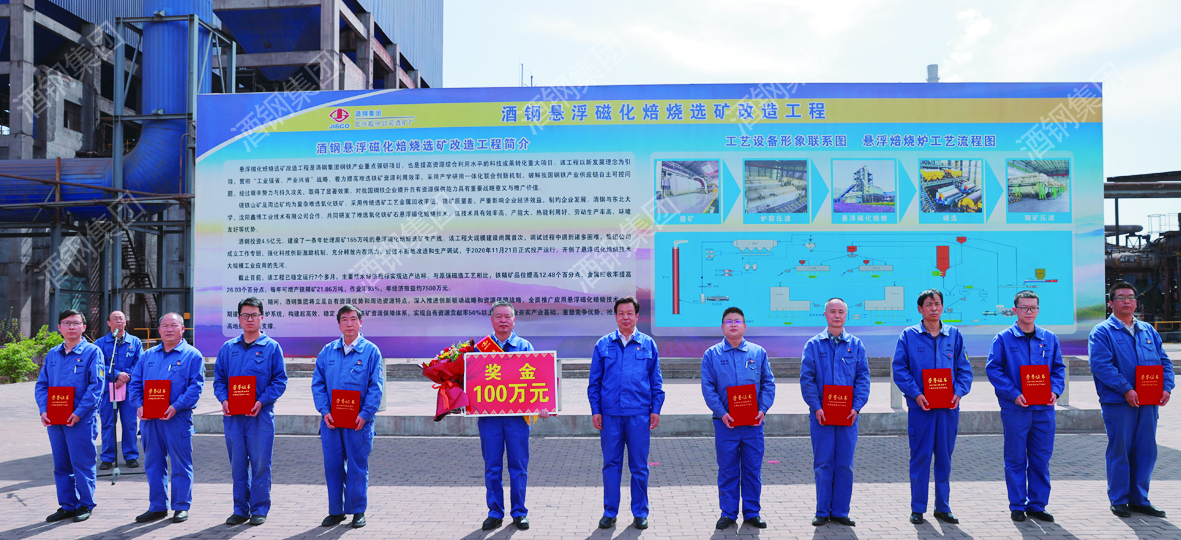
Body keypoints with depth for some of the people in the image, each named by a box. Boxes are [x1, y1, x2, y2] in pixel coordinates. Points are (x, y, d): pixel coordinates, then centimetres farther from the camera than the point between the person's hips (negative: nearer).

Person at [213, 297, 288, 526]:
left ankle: (259, 509, 11)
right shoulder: (228, 348, 11)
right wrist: (224, 400, -6)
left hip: (260, 415, -3)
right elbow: (219, 379, 12)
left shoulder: (271, 347, 0)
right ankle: (240, 509, 19)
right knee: (237, 464, 9)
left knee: (260, 463, 0)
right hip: (233, 415, 3)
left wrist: (262, 401, -14)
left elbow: (280, 381, -2)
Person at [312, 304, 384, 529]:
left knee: (357, 466, 3)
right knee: (332, 465, 8)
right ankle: (336, 511, 20)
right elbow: (318, 383, 7)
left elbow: (376, 386, -5)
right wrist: (324, 411, -5)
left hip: (359, 421, -3)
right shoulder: (327, 351, 8)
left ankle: (357, 511, 15)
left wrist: (365, 414, -14)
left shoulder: (371, 351, -1)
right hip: (331, 420, 3)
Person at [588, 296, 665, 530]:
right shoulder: (603, 345, 6)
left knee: (639, 465, 6)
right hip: (610, 414, 0)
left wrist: (656, 409, 1)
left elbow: (656, 381, 8)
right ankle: (609, 512, 17)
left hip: (639, 414, 0)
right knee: (611, 464, 7)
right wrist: (595, 410, 1)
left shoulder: (648, 344, 6)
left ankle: (640, 513, 18)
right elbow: (594, 382, 7)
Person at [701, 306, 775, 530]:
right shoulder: (711, 355, 3)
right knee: (727, 470, 5)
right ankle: (728, 513, 16)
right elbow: (708, 387, -2)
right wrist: (721, 412, -13)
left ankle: (752, 512, 19)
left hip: (754, 422, 1)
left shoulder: (758, 352, 7)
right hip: (726, 422, -1)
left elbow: (768, 383, 6)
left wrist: (763, 409, -8)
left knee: (753, 469, 7)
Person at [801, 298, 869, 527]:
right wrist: (816, 407, -11)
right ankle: (822, 512, 11)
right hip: (821, 414, -1)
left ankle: (840, 512, 15)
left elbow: (863, 378, 4)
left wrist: (856, 407, -9)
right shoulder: (813, 345, 4)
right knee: (823, 463, 2)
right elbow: (806, 379, -1)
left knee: (845, 464, 5)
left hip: (848, 415, 1)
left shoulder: (856, 345, 8)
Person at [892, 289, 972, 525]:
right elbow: (900, 369, -3)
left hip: (949, 407, 3)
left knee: (945, 457, 9)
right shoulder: (908, 336, 1)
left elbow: (964, 369, 9)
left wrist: (958, 392, -8)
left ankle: (943, 507, 21)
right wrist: (916, 394, -14)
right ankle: (917, 509, 11)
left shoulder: (954, 335, 9)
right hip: (920, 407, -2)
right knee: (920, 457, 1)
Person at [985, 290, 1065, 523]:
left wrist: (1055, 390, -5)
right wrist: (1014, 394, -16)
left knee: (1041, 459, 8)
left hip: (1044, 409, 3)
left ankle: (1037, 505, 20)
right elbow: (993, 369, -6)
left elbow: (1059, 368, 13)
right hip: (1015, 408, -3)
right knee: (1016, 459, 3)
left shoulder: (1049, 338, 10)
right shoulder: (1003, 339, -2)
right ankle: (1017, 506, 13)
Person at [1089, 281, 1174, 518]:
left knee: (1146, 451, 9)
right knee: (1119, 451, 1)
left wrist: (1166, 387, -3)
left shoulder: (1148, 330, 15)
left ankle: (1139, 499, 21)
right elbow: (1101, 365, -14)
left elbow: (1164, 361, 14)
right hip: (1118, 402, -5)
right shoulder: (1102, 332, -3)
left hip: (1148, 403, 5)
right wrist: (1126, 389, -21)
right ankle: (1119, 500, 12)